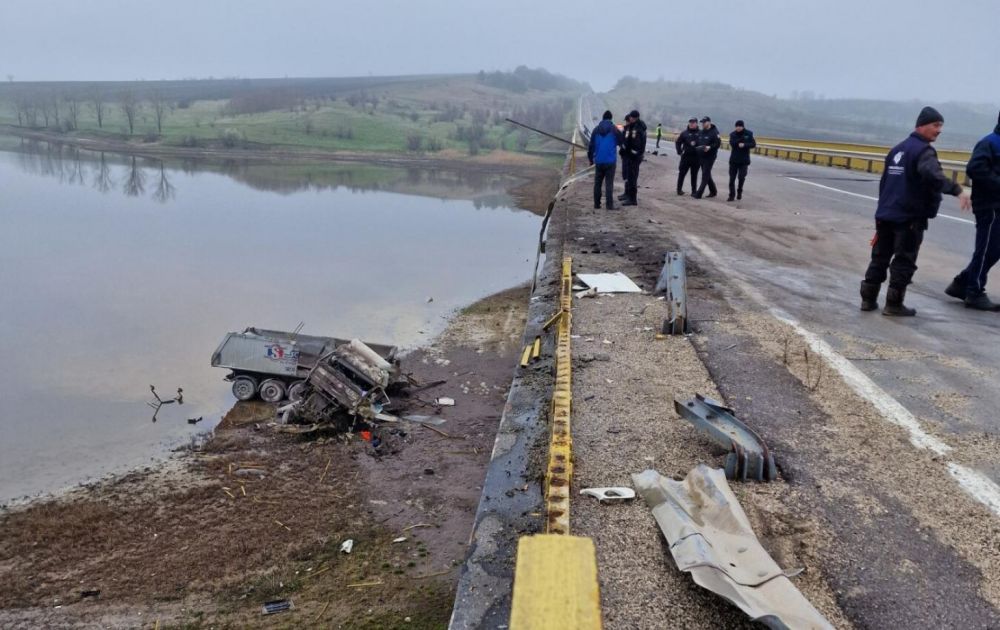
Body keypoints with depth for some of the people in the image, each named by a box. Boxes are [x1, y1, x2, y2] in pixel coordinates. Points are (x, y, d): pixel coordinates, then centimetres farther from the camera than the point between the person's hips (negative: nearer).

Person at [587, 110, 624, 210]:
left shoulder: (596, 129, 5)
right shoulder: (614, 129, -4)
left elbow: (591, 145, 7)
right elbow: (621, 142, 1)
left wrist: (590, 158, 16)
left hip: (598, 161, 3)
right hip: (610, 161, -3)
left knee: (597, 183, 12)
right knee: (609, 183, -2)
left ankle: (597, 203, 13)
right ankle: (609, 204, -7)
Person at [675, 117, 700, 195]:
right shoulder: (684, 133, 3)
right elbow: (678, 143, 8)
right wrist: (679, 152, -2)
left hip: (696, 157, 0)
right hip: (686, 156, 0)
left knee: (694, 175, 7)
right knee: (682, 173, 3)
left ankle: (694, 190, 12)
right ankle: (679, 189, 11)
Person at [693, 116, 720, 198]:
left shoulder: (714, 132, -10)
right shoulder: (700, 133, 12)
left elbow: (718, 143, -14)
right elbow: (697, 142, 22)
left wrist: (710, 147, -28)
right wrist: (696, 147, 3)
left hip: (709, 157, -8)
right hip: (701, 156, 8)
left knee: (705, 175, -8)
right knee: (707, 175, 14)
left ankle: (699, 193, -10)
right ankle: (713, 191, 28)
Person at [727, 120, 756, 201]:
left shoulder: (749, 134, -2)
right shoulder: (733, 134, -1)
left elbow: (753, 144, -7)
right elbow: (732, 143, -16)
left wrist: (744, 145, -22)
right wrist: (741, 139, -26)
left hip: (744, 160, -1)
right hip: (733, 160, 1)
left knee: (741, 177, -1)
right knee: (732, 178, 0)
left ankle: (739, 191, 24)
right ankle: (732, 195, 6)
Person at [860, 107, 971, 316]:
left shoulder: (897, 149, 16)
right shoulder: (924, 151, -12)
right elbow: (932, 174, -33)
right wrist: (957, 189, -39)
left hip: (885, 214, 8)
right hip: (910, 218, -8)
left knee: (880, 257, 11)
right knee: (904, 261, 0)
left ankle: (868, 299, 12)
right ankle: (894, 304, 2)